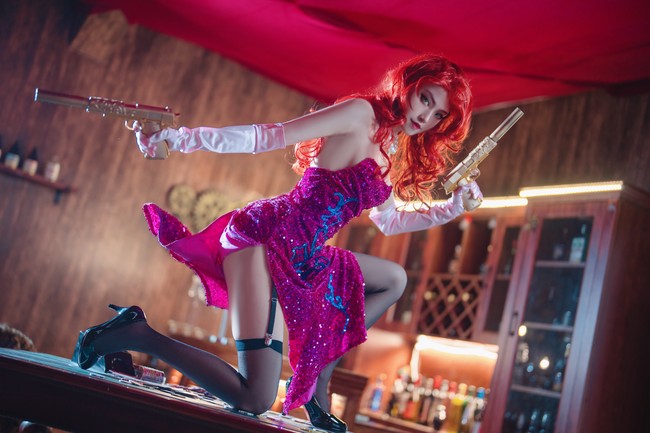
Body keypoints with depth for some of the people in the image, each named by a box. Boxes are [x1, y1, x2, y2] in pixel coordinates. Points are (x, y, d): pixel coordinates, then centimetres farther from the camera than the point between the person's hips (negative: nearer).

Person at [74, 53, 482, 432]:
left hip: (303, 256, 10)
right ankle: (136, 334, -5)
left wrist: (454, 207, 28)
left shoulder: (392, 152, 19)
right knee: (254, 400, -17)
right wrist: (182, 137, -19)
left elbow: (389, 220, 32)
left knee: (393, 280, 23)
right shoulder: (362, 114, -8)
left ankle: (318, 381, 14)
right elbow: (272, 136, -14)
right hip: (266, 236, -10)